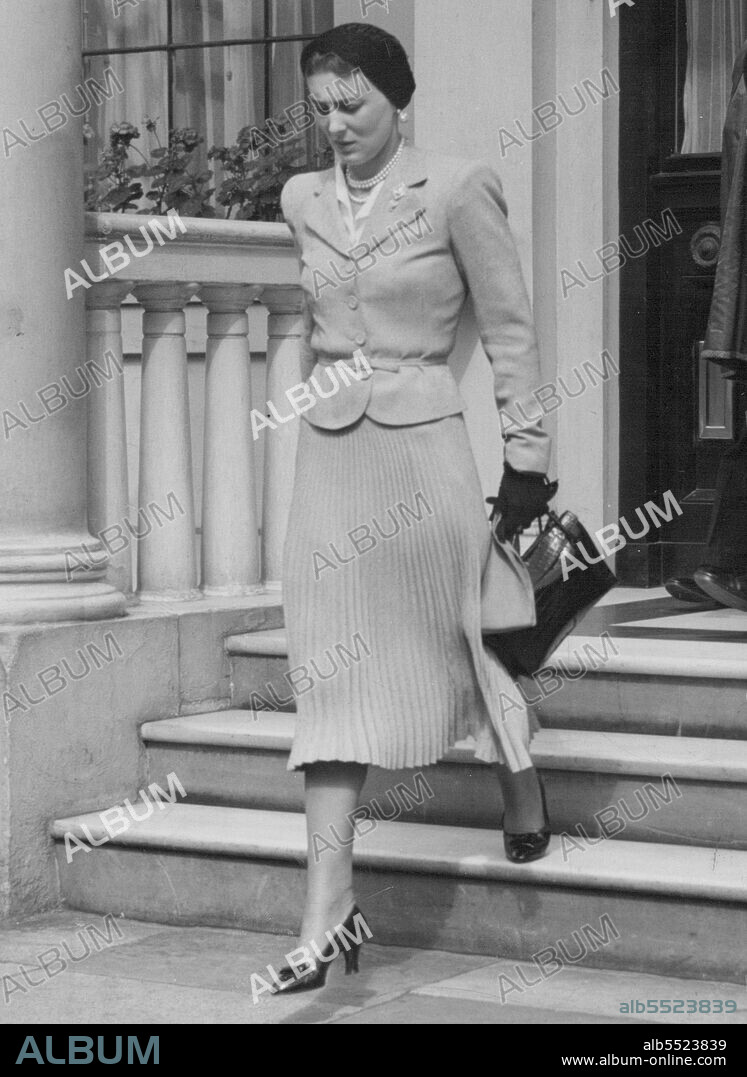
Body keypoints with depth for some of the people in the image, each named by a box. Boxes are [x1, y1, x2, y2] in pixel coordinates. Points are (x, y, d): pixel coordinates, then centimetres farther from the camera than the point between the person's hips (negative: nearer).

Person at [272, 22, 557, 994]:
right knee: (332, 668, -3)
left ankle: (521, 784, 41)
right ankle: (329, 909, -5)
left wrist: (528, 455, -3)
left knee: (454, 631, 8)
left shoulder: (457, 191, -5)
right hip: (329, 451, 4)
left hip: (423, 442, -4)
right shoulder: (303, 201, 9)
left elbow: (510, 328, -2)